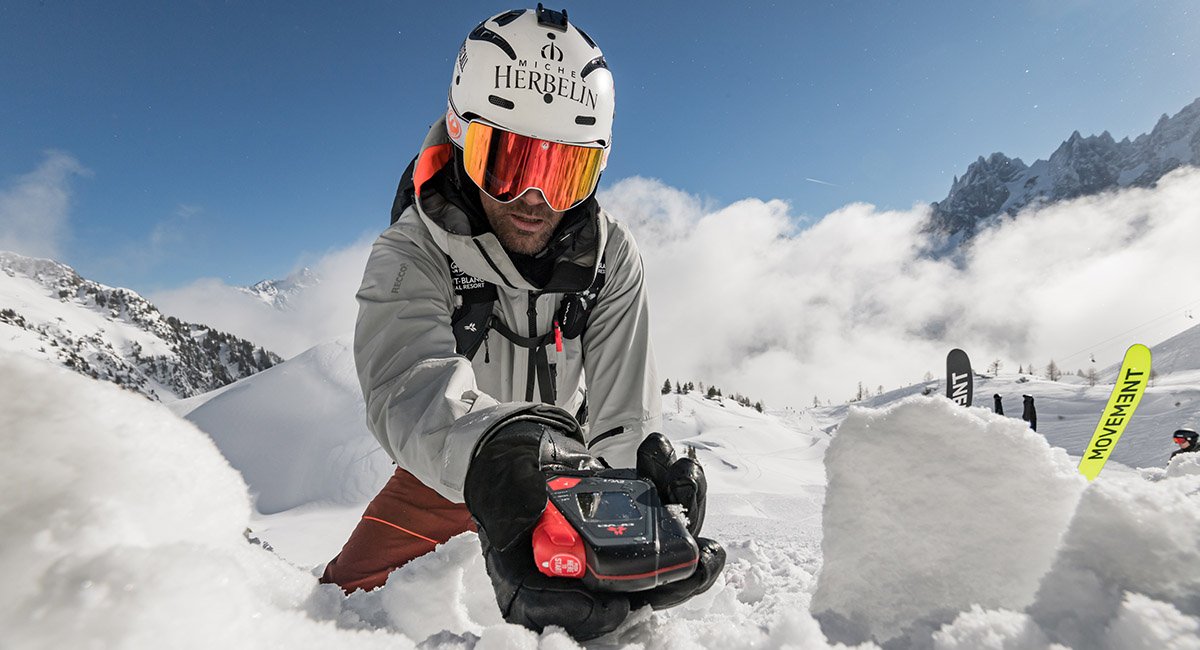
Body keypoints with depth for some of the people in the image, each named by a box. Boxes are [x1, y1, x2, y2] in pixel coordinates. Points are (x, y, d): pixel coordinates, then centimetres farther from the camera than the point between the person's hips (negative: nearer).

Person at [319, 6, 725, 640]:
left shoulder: (610, 256, -18)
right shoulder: (407, 257, -26)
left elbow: (622, 416, -25)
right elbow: (416, 385, -46)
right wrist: (492, 452, -68)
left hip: (565, 466, 2)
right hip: (442, 470, -1)